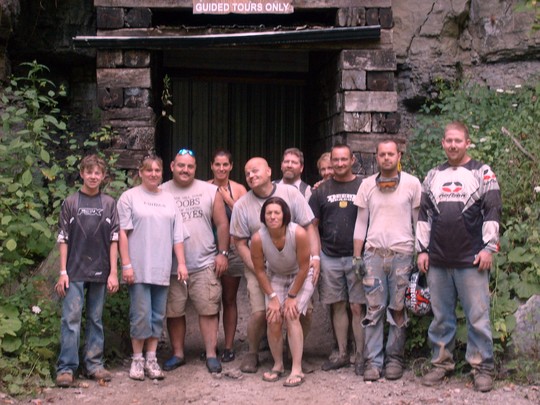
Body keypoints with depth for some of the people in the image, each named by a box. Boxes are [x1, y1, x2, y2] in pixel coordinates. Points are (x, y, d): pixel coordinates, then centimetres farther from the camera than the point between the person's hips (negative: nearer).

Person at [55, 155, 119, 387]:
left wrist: (113, 272, 0)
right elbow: (63, 239, 3)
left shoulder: (109, 204, 6)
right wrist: (63, 272, -3)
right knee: (71, 318, -4)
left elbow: (114, 239, 5)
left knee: (96, 320, 9)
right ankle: (66, 368, 0)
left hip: (100, 272, 2)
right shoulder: (70, 203, 3)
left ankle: (94, 364, 16)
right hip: (75, 271, -1)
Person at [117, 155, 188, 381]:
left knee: (158, 316, 6)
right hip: (139, 268, -4)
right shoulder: (130, 197, 1)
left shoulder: (169, 200, 15)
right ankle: (137, 359, 9)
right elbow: (122, 233, -4)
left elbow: (178, 235, 14)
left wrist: (181, 263, 6)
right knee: (141, 315, -4)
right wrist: (126, 264, -10)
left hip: (162, 269, 4)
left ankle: (151, 359, 15)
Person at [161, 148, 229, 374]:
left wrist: (223, 253, 0)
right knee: (173, 312, 8)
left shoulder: (210, 191, 5)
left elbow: (222, 224, 7)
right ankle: (177, 354, 21)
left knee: (208, 310, 1)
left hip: (205, 265, 0)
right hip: (171, 266, 0)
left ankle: (211, 354, 10)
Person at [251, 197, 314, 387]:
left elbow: (303, 268, -20)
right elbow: (259, 270, -11)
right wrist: (272, 297, -12)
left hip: (300, 278, -2)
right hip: (275, 278, 2)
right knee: (273, 320, -11)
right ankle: (278, 365, 11)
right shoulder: (258, 238, -25)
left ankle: (297, 370, -14)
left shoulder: (299, 234, -31)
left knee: (291, 316, -19)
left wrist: (292, 297, -15)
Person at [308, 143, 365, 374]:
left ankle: (361, 356, 5)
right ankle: (342, 354, 17)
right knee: (337, 306, 8)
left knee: (357, 307, -2)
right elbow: (312, 225, 10)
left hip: (356, 257, -3)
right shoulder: (322, 190, 9)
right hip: (329, 258, 3)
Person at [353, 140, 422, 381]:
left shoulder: (412, 184, 4)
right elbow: (361, 223, 12)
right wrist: (357, 256, 7)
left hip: (402, 253, -1)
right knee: (374, 309, 0)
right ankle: (373, 361, 5)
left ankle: (395, 359, 11)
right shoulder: (367, 185, 10)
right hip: (373, 253, 2)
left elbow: (419, 222, 7)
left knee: (398, 310, 2)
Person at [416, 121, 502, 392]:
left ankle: (482, 367, 7)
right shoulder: (433, 176, 14)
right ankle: (441, 363, 19)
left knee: (478, 316, -2)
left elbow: (492, 213, -2)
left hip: (471, 261, -4)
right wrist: (422, 250, 9)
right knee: (440, 316, 9)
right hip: (437, 261, 4)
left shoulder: (482, 173, 3)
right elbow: (424, 216, 15)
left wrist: (488, 248, -9)